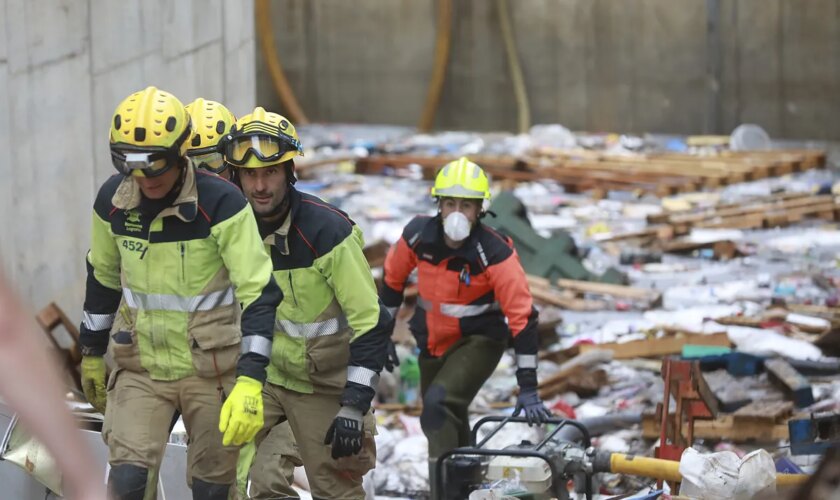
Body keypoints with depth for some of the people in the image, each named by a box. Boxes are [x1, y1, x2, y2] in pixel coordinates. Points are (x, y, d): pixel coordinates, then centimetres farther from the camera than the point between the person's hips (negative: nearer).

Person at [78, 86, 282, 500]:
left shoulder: (221, 202, -19)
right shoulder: (112, 200, -4)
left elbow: (259, 293, -20)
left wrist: (250, 381, -28)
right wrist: (91, 354, 21)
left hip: (211, 370, -3)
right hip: (140, 368, 3)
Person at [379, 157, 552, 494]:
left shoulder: (495, 253, -26)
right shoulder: (418, 235, -15)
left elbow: (523, 317, -26)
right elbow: (393, 277, 6)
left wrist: (528, 388, -28)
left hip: (479, 342, -5)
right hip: (433, 340, 5)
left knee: (439, 405, -26)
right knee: (446, 422, 17)